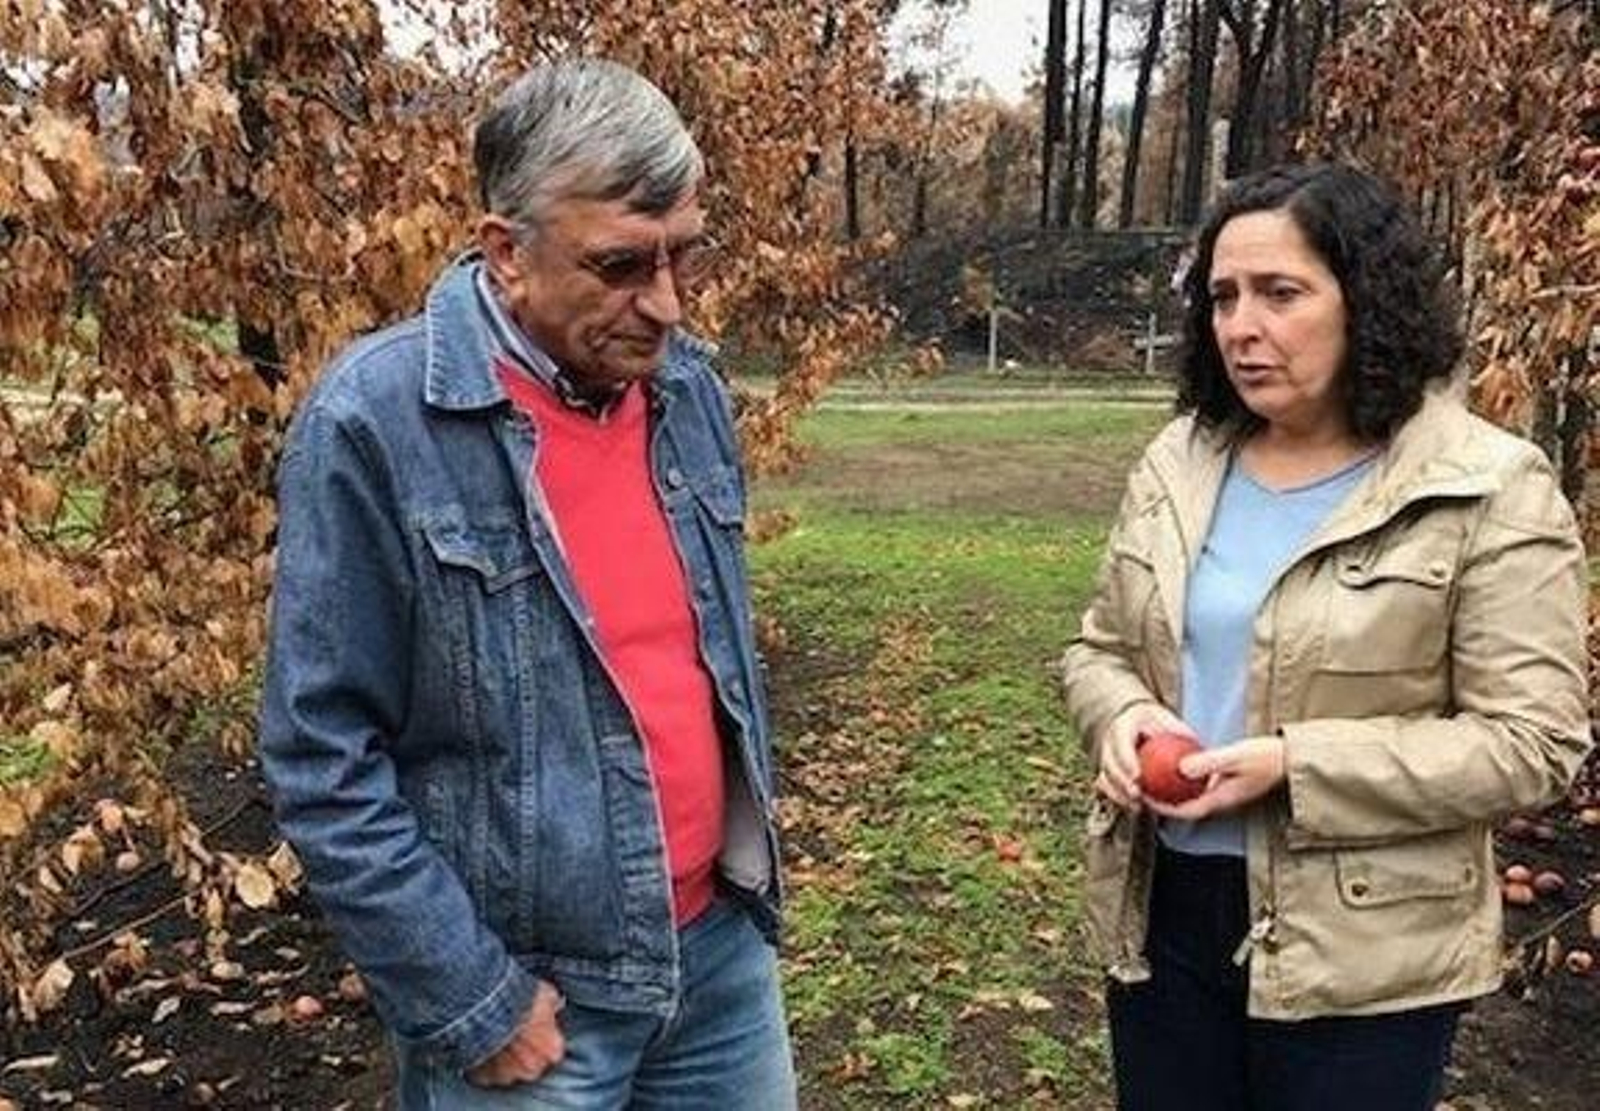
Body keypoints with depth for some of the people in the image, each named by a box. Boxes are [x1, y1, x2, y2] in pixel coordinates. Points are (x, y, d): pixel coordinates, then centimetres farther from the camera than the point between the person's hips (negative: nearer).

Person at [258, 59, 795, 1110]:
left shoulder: (689, 388, 0)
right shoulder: (374, 425, -18)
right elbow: (326, 763, -15)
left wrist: (751, 856, 13)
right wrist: (468, 1003, -13)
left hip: (723, 945, 6)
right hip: (524, 990, -5)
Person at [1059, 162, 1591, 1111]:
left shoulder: (1490, 491, -12)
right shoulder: (1177, 460, 3)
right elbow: (1101, 646, 10)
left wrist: (1294, 768, -23)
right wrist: (1123, 716, -13)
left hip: (1361, 958, -4)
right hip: (1161, 910, 5)